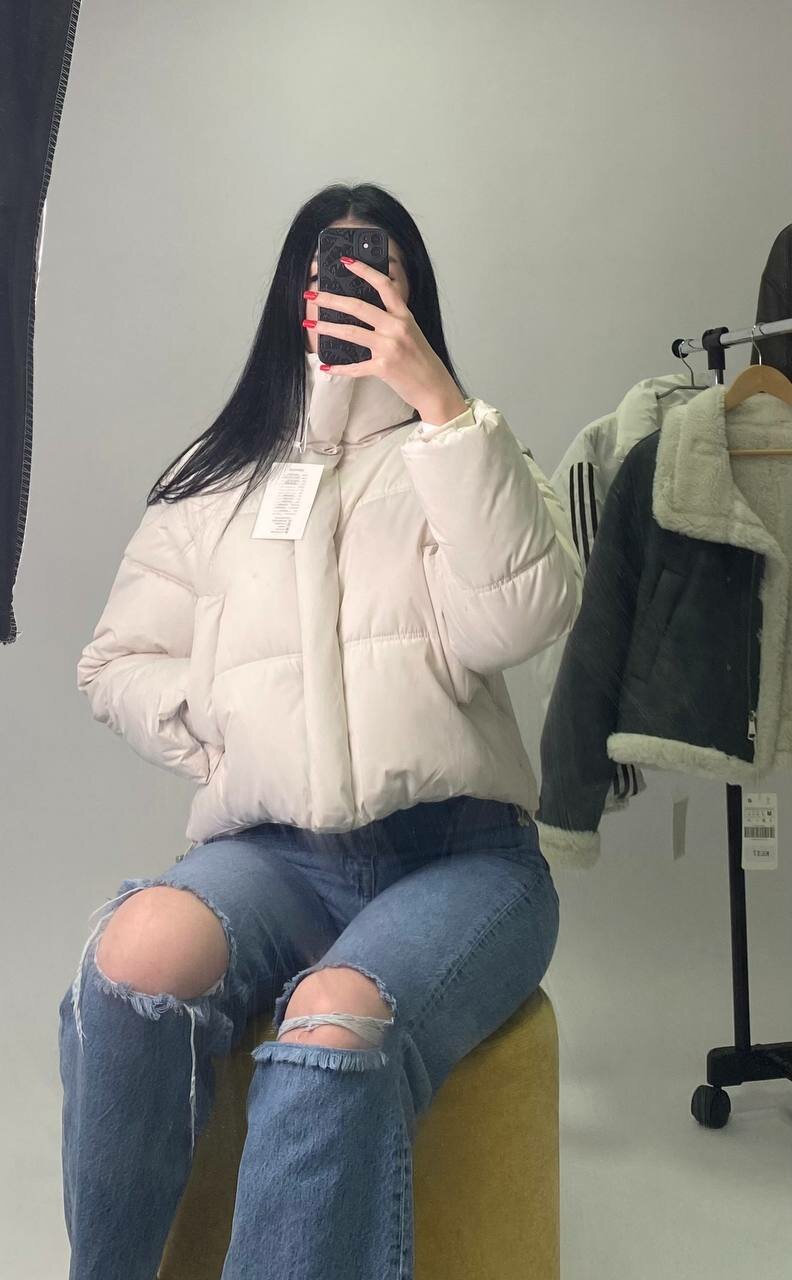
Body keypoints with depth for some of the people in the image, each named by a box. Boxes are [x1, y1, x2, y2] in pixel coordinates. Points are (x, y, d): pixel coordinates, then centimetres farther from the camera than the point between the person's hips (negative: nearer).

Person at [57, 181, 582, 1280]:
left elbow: (521, 620, -6)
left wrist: (439, 401, -10)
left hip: (457, 848, -1)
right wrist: (216, 738, -1)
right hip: (271, 851, 2)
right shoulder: (214, 479, 21)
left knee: (335, 1026, -35)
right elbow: (117, 662, 20)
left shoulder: (463, 455, 15)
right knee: (139, 948, -32)